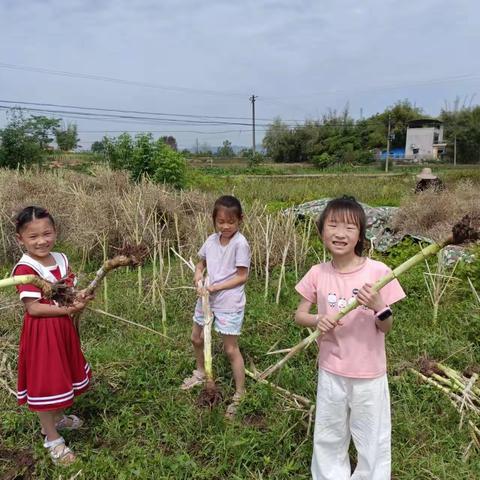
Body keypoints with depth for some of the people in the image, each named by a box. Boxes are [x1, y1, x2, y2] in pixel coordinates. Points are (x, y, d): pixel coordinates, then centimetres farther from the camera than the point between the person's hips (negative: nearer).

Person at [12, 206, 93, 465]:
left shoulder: (61, 259, 1)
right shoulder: (25, 269, -21)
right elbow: (33, 308, -23)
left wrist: (80, 298, -12)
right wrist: (68, 310, -24)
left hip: (63, 327, 7)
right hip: (41, 333, -7)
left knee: (61, 375, 24)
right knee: (45, 383, 6)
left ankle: (57, 417, 48)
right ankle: (52, 438, 24)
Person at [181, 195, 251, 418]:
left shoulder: (240, 243, -17)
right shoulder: (211, 240, 1)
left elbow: (242, 276, -17)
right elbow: (201, 262, 15)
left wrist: (215, 287, -20)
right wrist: (198, 274, -7)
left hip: (229, 302, -7)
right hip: (207, 298, 7)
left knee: (231, 349, 1)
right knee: (196, 338, 22)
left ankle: (240, 395, 17)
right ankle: (201, 373, 49)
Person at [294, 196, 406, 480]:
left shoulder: (378, 272, -16)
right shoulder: (317, 274, -8)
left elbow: (386, 328, -8)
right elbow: (300, 315, 1)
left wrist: (379, 307, -29)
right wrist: (318, 320, -20)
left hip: (369, 374, -2)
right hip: (331, 372, 2)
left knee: (372, 443, 16)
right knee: (328, 439, 21)